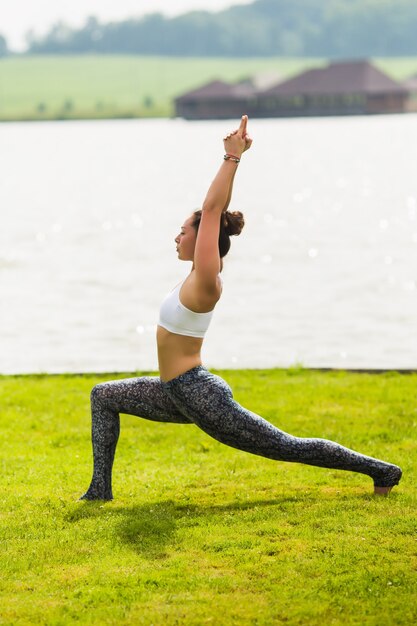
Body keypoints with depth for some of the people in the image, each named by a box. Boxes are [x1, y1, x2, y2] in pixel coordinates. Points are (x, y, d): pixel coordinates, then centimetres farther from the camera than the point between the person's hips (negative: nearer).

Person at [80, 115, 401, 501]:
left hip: (200, 397, -10)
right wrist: (233, 158, 12)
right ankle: (101, 489, 14)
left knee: (288, 447, 0)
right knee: (103, 397, 15)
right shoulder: (201, 276, 6)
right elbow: (217, 210, 9)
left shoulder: (205, 282, -18)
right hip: (177, 395, 10)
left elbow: (212, 210, -23)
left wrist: (233, 157, -21)